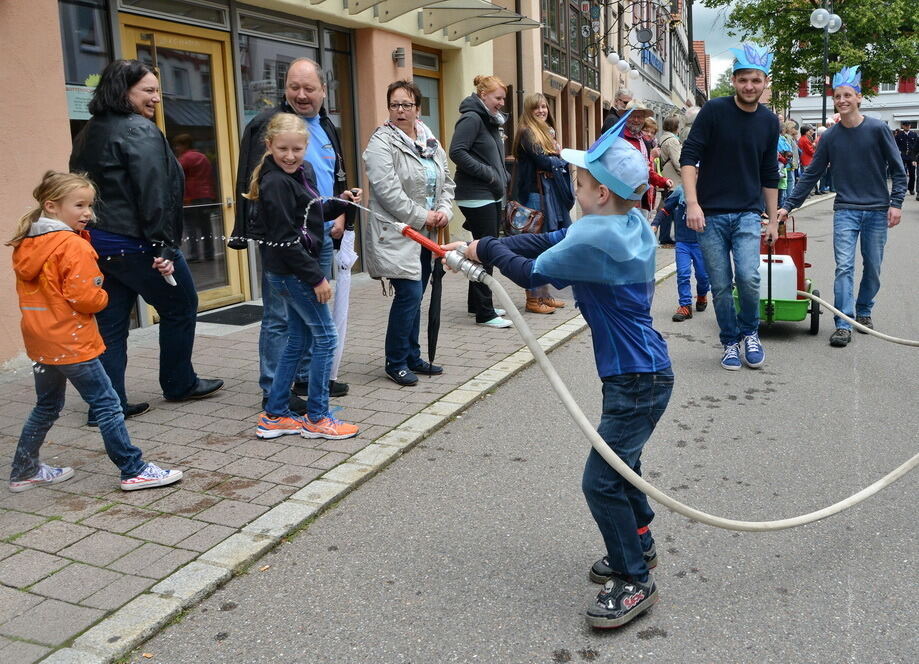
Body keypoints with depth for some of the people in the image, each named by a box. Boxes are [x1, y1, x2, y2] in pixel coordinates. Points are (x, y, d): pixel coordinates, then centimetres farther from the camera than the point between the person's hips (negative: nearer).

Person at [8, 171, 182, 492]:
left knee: (46, 406, 22)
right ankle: (134, 471, 2)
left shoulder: (25, 245, 9)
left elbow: (31, 292, 17)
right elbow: (86, 298, -21)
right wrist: (103, 297, -3)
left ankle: (24, 471, 32)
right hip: (72, 343, -9)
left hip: (40, 342, 9)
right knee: (108, 405, -2)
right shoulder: (73, 246, -18)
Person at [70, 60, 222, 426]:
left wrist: (92, 236, 22)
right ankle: (179, 384, 23)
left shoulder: (89, 133, 15)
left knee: (111, 323, 10)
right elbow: (152, 193, -20)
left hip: (98, 243, 9)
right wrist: (162, 247, -20)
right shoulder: (140, 131, -13)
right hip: (136, 245, -8)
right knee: (180, 308, 10)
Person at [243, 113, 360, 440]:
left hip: (291, 272, 9)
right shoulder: (276, 183, -17)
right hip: (289, 271, -9)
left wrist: (340, 202, 4)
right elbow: (284, 239, -21)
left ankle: (275, 415, 22)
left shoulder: (301, 173, 10)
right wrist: (316, 277, -19)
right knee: (325, 336, -3)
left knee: (298, 340, 14)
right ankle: (316, 418, 7)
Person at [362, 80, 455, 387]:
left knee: (413, 297, 13)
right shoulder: (381, 143, -9)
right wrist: (421, 217, -15)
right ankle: (395, 362, 4)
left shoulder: (431, 142, 14)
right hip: (396, 233, -7)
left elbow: (446, 181, 18)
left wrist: (444, 211, -1)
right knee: (408, 295, -10)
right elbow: (387, 190, -18)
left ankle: (412, 358, 24)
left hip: (425, 234, 7)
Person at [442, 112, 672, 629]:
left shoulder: (597, 238, -24)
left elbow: (533, 272, -14)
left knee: (602, 480, -4)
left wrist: (487, 250, 2)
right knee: (620, 463, 25)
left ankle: (635, 581, 11)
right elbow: (545, 242, 7)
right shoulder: (631, 224, 5)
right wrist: (481, 247, 3)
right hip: (639, 371, 11)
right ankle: (640, 543, 44)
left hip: (638, 379, -11)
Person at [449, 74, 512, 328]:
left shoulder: (491, 121, 17)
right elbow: (457, 152, -23)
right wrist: (488, 173, -19)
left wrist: (503, 179, 10)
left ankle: (476, 303, 26)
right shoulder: (471, 118, -12)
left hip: (492, 196, 10)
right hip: (477, 197, -10)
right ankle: (484, 313, -1)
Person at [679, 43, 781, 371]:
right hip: (710, 213, -2)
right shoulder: (714, 110, -5)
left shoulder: (769, 122, 7)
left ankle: (750, 333, 12)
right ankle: (730, 342, 22)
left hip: (748, 214, 2)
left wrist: (773, 219, 15)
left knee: (749, 278, -14)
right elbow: (689, 157, -8)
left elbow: (769, 175, 15)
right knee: (720, 286, 2)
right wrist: (692, 203, -18)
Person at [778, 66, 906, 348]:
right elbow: (811, 175, 7)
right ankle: (844, 325, -9)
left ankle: (864, 312, 29)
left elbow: (898, 169, 1)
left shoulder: (877, 129, -3)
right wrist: (788, 206, 3)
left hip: (877, 211, 0)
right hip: (845, 211, 1)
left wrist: (895, 203, -8)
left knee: (873, 268, 9)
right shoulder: (830, 136, 3)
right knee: (844, 267, -9)